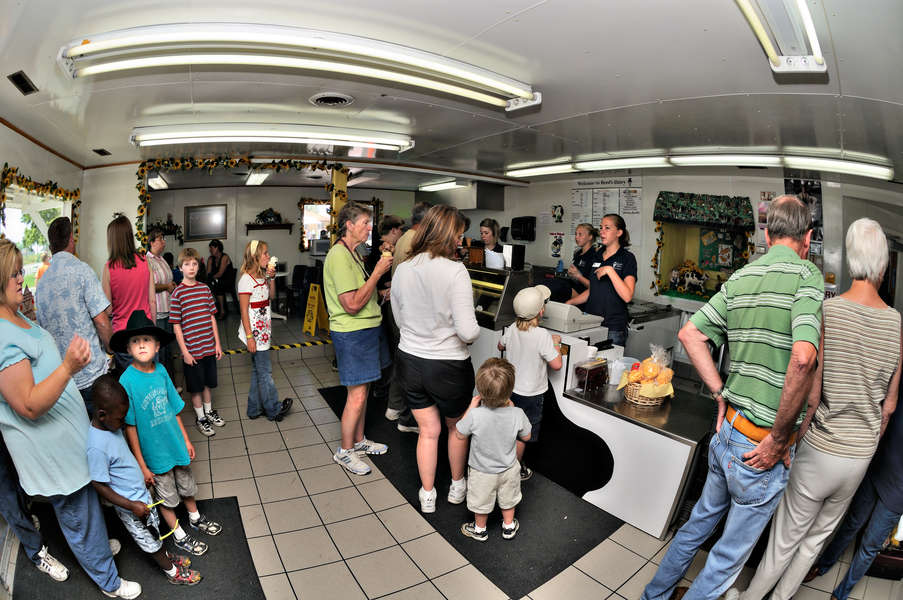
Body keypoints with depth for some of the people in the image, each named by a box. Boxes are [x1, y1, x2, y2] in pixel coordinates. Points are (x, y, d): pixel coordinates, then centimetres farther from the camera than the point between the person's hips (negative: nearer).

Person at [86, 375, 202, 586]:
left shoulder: (109, 424, -8)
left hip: (140, 493, 7)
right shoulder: (97, 447, -34)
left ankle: (167, 557, 50)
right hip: (130, 505, -7)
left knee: (155, 529, 28)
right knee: (151, 541, 15)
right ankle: (173, 573, 34)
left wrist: (144, 476, 18)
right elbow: (99, 486, -26)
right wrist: (131, 505, -22)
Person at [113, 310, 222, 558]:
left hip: (176, 444, 5)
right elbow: (130, 426, -16)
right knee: (166, 497, 17)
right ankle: (178, 535, 39)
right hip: (155, 452, -4)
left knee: (187, 485, 25)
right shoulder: (127, 380, -22)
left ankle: (195, 518, 50)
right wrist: (141, 465, -13)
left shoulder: (161, 370, -8)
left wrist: (186, 439, 9)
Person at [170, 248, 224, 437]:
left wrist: (217, 343, 6)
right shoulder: (178, 293, -10)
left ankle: (209, 411, 37)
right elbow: (176, 326, -9)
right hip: (192, 349, -4)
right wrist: (185, 351, -11)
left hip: (209, 347, 4)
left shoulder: (205, 289, 3)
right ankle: (200, 418, 25)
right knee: (196, 386, 10)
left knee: (208, 382, 19)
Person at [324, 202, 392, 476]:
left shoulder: (353, 253, 14)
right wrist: (378, 272, -21)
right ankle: (345, 451, 17)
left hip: (367, 328, 10)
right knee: (357, 396, -2)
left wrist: (379, 293, 6)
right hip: (352, 333, -10)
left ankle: (359, 440, 33)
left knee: (362, 390, 18)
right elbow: (352, 304, -25)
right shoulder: (339, 256, -19)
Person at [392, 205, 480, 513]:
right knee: (457, 428, 24)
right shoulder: (455, 271, -21)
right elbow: (468, 331, -24)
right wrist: (472, 332, -2)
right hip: (448, 367, -4)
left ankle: (427, 496, 36)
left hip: (409, 361, 4)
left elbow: (399, 319, 8)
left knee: (428, 431, 21)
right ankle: (457, 486, 45)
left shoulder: (402, 270, -4)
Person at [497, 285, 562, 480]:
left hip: (510, 388, 6)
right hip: (530, 394, -5)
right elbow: (556, 364, -20)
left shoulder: (512, 329, -8)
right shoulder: (543, 336, -26)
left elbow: (501, 346, 11)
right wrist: (556, 344, -7)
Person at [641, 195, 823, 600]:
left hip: (727, 431, 7)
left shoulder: (739, 279, 4)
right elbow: (803, 357, -29)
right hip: (762, 448, -6)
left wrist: (721, 395, 7)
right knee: (731, 553, 14)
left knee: (700, 521, 27)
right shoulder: (806, 275, -15)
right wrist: (780, 439, -19)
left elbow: (689, 334, 3)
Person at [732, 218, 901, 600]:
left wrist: (793, 440, -3)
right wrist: (867, 444, 19)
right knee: (817, 536, 21)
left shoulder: (826, 311, -20)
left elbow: (810, 395, -18)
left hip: (820, 452, -4)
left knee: (786, 537, 12)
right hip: (861, 456, 4)